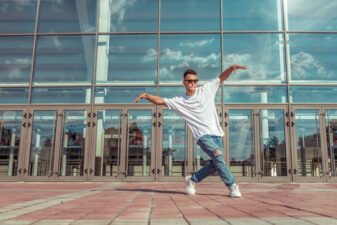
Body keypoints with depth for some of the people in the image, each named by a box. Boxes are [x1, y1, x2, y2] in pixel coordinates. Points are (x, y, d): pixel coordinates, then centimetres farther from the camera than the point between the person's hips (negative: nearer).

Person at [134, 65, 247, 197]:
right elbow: (160, 101, 3)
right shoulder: (179, 101, 5)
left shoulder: (206, 89, 10)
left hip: (216, 134, 4)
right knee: (218, 157, -22)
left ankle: (192, 179, 20)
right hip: (203, 136, -4)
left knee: (216, 164, 0)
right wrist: (146, 95, -12)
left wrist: (232, 67, -1)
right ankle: (232, 186, -8)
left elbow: (222, 77, 15)